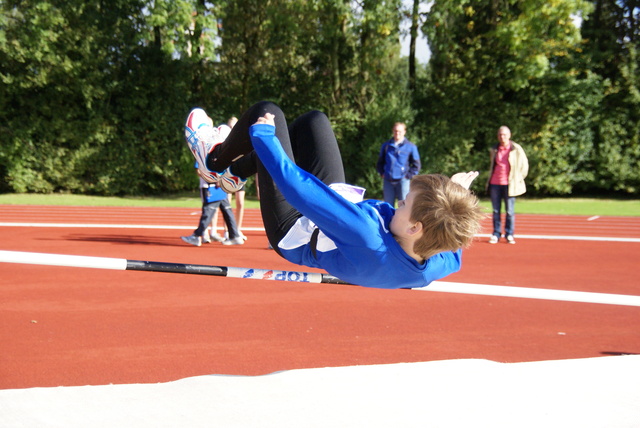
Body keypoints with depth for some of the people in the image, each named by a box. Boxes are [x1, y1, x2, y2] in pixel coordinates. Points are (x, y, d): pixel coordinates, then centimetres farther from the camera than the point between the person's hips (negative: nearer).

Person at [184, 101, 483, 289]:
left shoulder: (368, 239, -50)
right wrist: (455, 194, 4)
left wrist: (261, 134, -28)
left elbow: (297, 185, -42)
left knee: (265, 114, -2)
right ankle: (234, 172, 35)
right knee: (313, 120, 13)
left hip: (294, 233, -6)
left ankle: (214, 162, 32)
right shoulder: (440, 263, -31)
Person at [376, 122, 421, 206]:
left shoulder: (410, 147, 2)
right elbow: (380, 162, 21)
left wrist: (408, 176, -3)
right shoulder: (386, 145, 11)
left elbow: (416, 165, 5)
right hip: (388, 181, 3)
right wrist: (382, 173, 8)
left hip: (403, 180, -3)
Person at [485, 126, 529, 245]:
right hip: (495, 183, 3)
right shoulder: (493, 150, 11)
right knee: (496, 210, 4)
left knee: (510, 211, -2)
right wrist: (489, 179, 15)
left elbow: (524, 165, 5)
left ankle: (509, 235, 6)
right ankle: (496, 234, 9)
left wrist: (518, 179, 3)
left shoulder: (516, 149, -1)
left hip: (509, 184, -3)